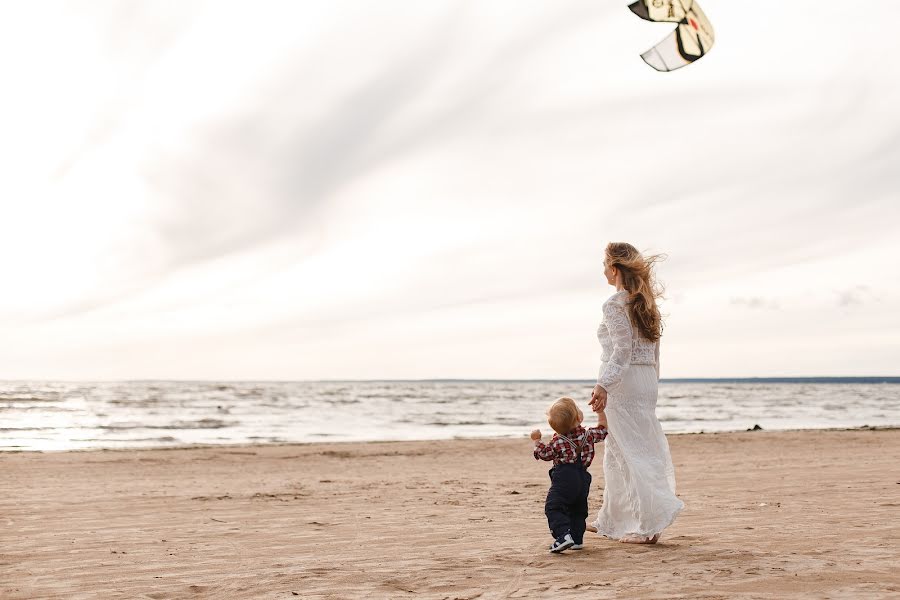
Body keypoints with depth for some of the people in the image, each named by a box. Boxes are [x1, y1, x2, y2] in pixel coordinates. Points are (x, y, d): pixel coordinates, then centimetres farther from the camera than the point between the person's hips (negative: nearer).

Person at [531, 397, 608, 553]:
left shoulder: (558, 441, -6)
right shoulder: (589, 434, 1)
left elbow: (544, 454, 5)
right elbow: (602, 431, 20)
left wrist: (537, 440, 19)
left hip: (564, 479, -5)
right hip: (583, 478, 5)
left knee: (554, 508, -6)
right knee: (578, 510, 20)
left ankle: (563, 535, -23)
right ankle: (577, 538, 19)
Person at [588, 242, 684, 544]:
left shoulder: (614, 304, -12)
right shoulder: (645, 302, 13)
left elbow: (622, 350, -19)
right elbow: (654, 351, 16)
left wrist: (603, 385, -23)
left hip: (623, 380, -9)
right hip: (647, 380, 9)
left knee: (632, 452, -5)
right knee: (616, 451, 17)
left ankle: (649, 524, -7)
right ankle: (612, 519, 25)